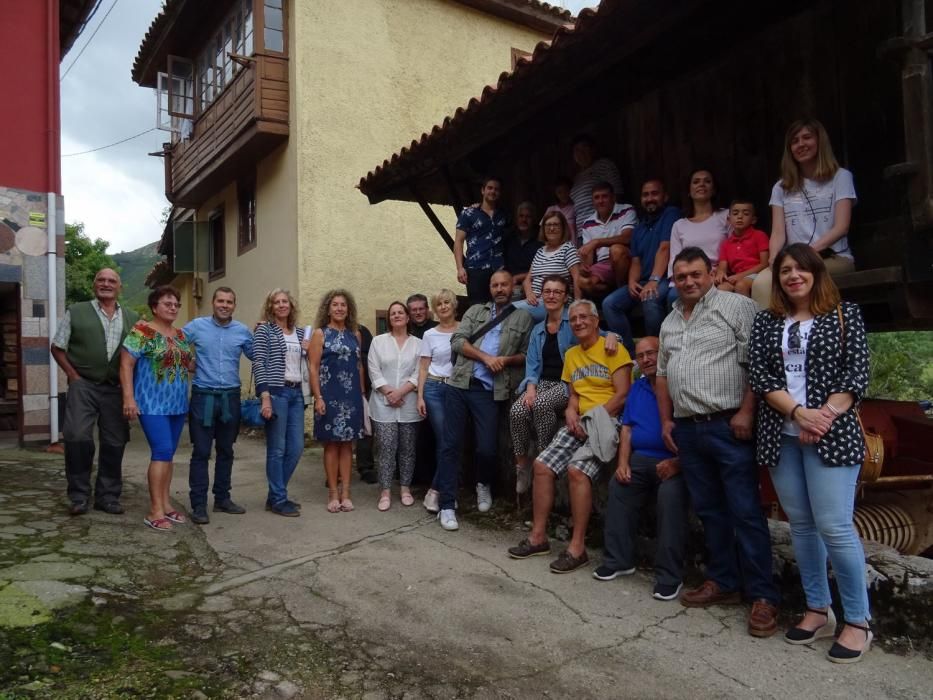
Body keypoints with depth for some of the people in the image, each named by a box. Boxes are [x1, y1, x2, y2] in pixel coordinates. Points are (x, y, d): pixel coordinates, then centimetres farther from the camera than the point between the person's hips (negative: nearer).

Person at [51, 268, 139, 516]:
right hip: (83, 385, -2)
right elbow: (57, 347, 6)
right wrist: (73, 375, -4)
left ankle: (108, 496, 18)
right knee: (77, 437, -12)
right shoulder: (76, 312, 6)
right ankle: (78, 495, 4)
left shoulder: (133, 318, 12)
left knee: (114, 443, 5)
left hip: (117, 389, 2)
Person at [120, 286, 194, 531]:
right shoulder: (142, 331, -8)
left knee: (169, 453, 11)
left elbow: (191, 365, 21)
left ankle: (165, 503, 20)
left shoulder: (181, 335, 13)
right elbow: (126, 364, -12)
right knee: (162, 452, -12)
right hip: (153, 403, -7)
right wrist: (128, 397, -18)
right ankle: (155, 511, -5)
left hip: (177, 404, 7)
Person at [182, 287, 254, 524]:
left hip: (231, 397, 3)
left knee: (226, 451, 12)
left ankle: (222, 498, 25)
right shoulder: (196, 326, -2)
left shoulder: (242, 331, 5)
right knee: (201, 452, -1)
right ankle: (199, 505, 7)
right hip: (203, 396, -3)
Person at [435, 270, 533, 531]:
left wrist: (506, 360, -10)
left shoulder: (523, 318, 11)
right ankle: (447, 505, 8)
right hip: (460, 384, 2)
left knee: (487, 448, -2)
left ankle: (484, 484, 32)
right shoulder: (475, 310, 15)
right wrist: (485, 357, -9)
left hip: (490, 391, -1)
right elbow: (457, 341, 3)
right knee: (451, 444, -1)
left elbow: (527, 356, 8)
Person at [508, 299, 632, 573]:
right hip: (580, 422, 7)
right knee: (542, 465, -8)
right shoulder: (571, 355, 19)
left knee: (577, 469, -28)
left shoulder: (614, 350, -3)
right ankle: (538, 536, 4)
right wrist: (571, 411, -1)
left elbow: (622, 395, -10)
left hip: (608, 420, -7)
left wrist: (596, 418, -16)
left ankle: (577, 547, -18)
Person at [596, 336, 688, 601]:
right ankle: (619, 559, -5)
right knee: (617, 486, -17)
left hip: (675, 461, -6)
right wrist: (623, 462, 2)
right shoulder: (637, 388, 17)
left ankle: (669, 575, -21)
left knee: (670, 494, -32)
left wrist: (678, 463, -23)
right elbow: (626, 428, 15)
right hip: (641, 458, 6)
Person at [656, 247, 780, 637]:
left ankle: (763, 596, 6)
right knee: (709, 510, 13)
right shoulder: (669, 322, 18)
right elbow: (662, 374, 22)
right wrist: (666, 420, 15)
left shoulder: (736, 306, -4)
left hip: (728, 426, -7)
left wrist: (746, 412, -17)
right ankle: (723, 582, 24)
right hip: (686, 430, 7)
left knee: (745, 512, -3)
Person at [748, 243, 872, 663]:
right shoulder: (766, 322, 10)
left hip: (831, 436, -3)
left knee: (834, 527, -7)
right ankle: (818, 610, 22)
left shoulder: (845, 315, 4)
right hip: (781, 437, 4)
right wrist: (799, 413, -13)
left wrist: (823, 419, -15)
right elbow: (758, 375, 0)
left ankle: (858, 621, 9)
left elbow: (857, 376, -3)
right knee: (801, 525, 9)